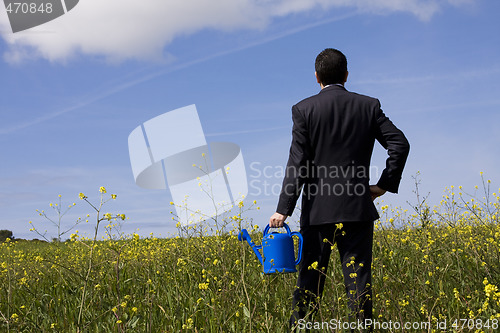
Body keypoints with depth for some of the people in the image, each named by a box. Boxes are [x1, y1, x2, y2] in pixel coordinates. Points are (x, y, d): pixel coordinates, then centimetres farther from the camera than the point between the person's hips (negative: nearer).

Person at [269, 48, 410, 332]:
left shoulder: (304, 109, -1)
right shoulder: (368, 106, 6)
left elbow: (298, 163, -7)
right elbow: (400, 144, -1)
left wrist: (283, 210, -8)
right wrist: (385, 185, 7)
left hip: (318, 209, -1)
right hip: (358, 207, 1)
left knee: (310, 277, 6)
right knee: (358, 278, 4)